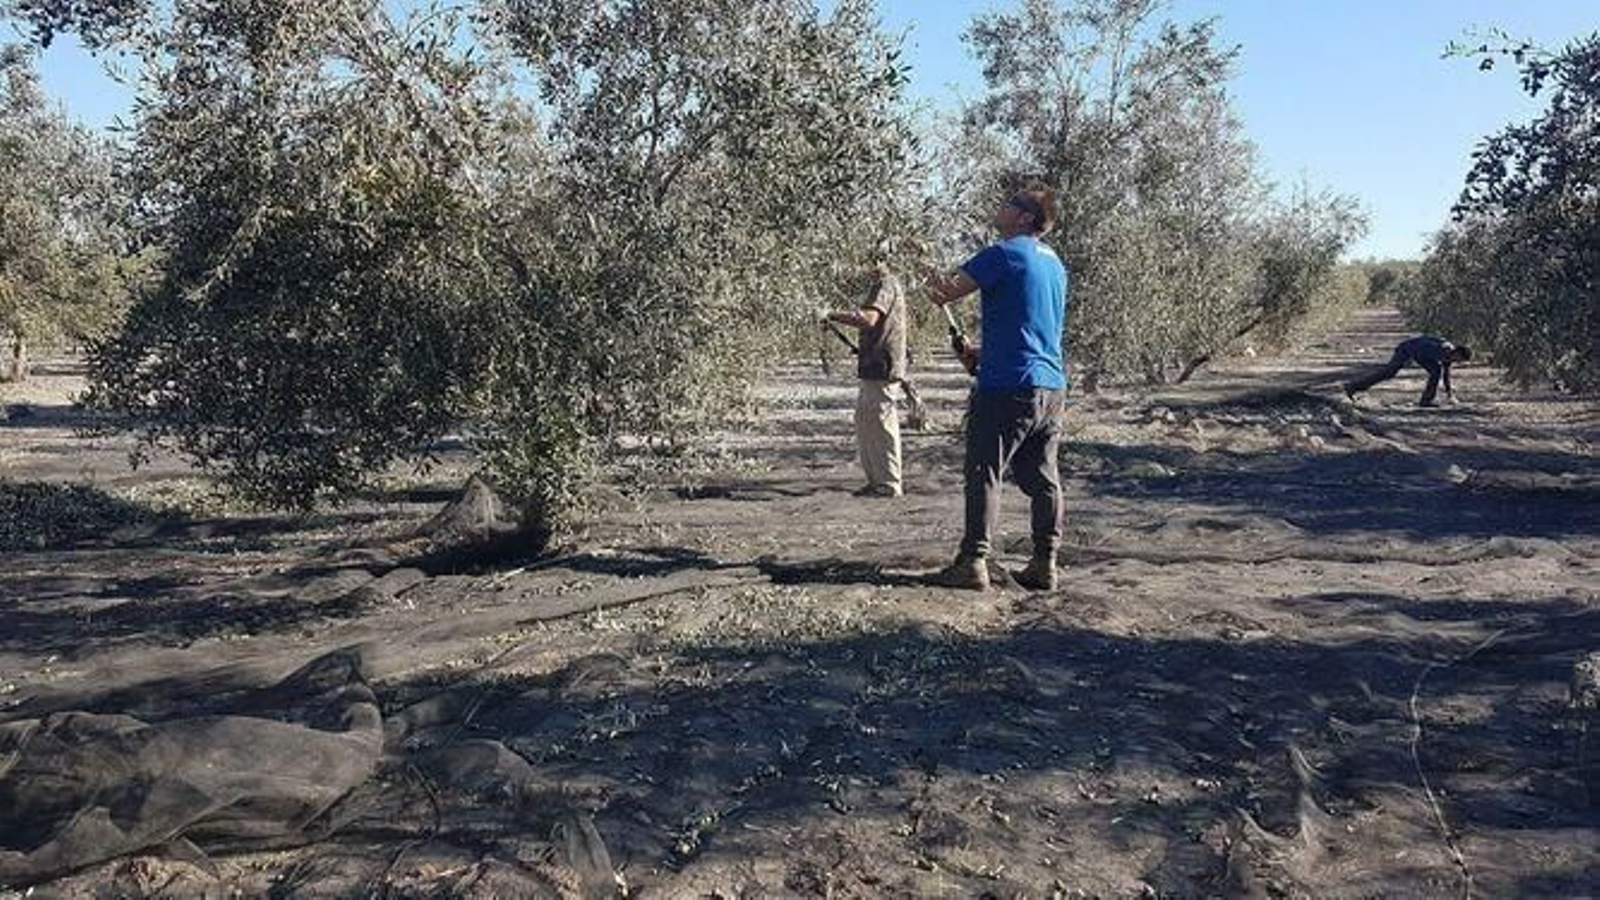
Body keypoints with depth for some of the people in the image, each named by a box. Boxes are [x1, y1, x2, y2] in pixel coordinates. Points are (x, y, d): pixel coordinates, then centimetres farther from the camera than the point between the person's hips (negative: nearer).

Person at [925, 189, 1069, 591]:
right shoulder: (1055, 264, 18)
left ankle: (973, 562, -1)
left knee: (984, 474, -2)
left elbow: (943, 293, -9)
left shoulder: (1003, 254, -9)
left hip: (1008, 384, -8)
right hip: (1052, 387, 8)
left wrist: (935, 287, 14)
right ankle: (1045, 564, 12)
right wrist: (983, 349, 18)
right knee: (1043, 479, 9)